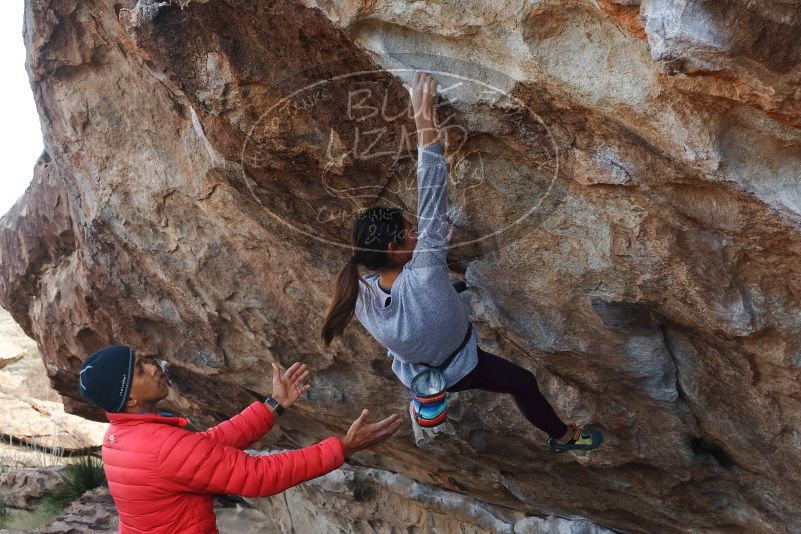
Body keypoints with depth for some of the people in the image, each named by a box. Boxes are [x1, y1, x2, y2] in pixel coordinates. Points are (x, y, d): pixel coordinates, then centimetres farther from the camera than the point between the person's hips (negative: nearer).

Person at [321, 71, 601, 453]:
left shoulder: (361, 294, -27)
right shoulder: (422, 279, -45)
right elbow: (432, 207, -48)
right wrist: (425, 126, -52)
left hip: (412, 372, 5)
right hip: (456, 371, -5)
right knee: (523, 383, 18)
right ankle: (562, 436, 43)